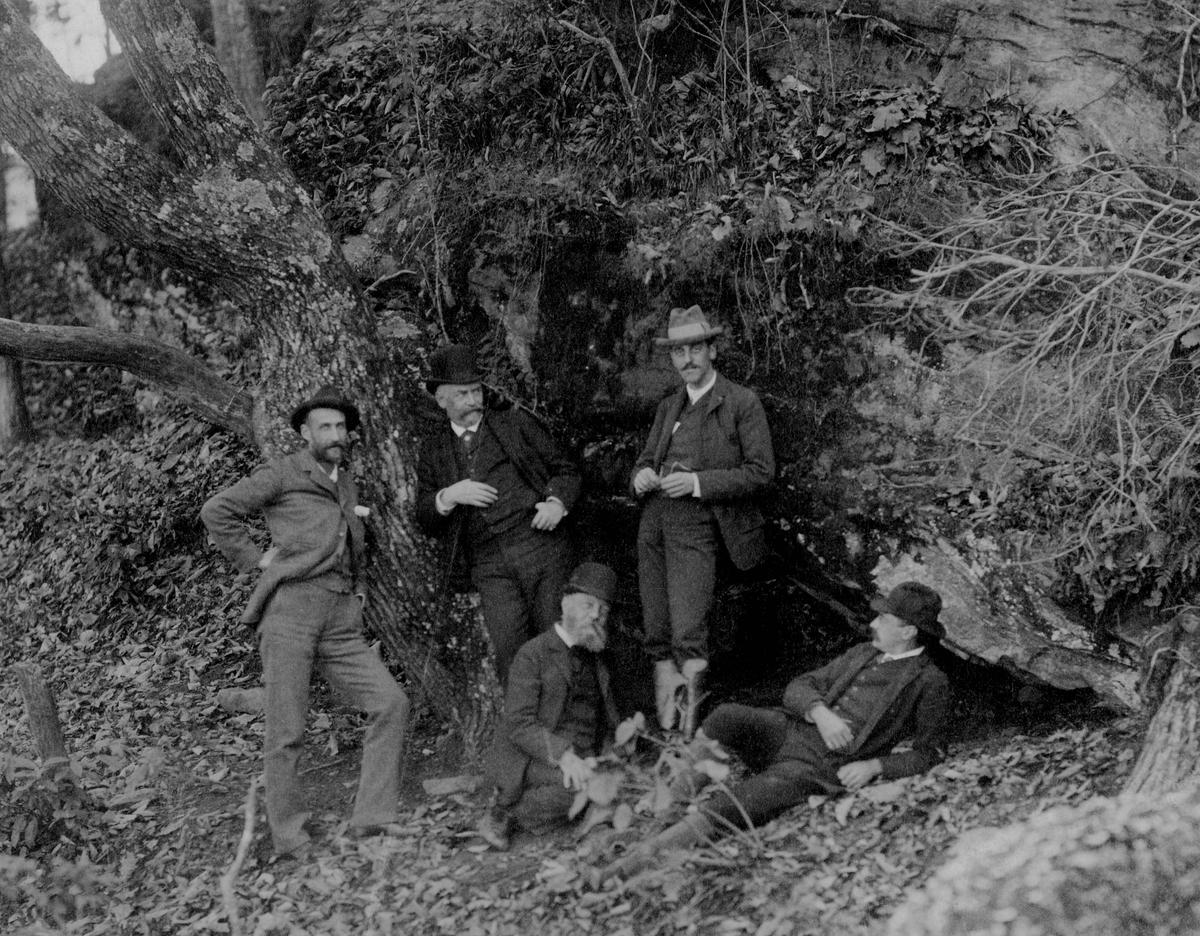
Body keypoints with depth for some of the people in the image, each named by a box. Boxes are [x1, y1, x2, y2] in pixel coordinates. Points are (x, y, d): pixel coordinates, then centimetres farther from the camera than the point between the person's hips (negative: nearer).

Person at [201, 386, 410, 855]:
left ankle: (372, 818, -2)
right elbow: (217, 510, -1)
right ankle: (289, 840, 5)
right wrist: (255, 559, -3)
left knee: (391, 703, -8)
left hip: (342, 623, 6)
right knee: (286, 732, -5)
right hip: (290, 610, -6)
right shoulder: (282, 474, 4)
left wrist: (354, 516, 19)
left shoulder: (348, 486, 24)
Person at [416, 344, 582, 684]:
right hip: (489, 564, 1)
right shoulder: (433, 450, 16)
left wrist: (557, 503, -5)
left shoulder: (515, 424, 13)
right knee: (509, 652, -13)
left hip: (541, 544, -1)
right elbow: (426, 521, 13)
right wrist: (448, 496, -7)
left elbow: (565, 469, 15)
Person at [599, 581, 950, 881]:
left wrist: (874, 766, -13)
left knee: (737, 805, -27)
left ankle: (644, 857, -31)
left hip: (824, 769, -6)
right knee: (726, 717, -26)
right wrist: (819, 712, -7)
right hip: (785, 731, 6)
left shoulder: (930, 683, 4)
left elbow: (929, 752, 2)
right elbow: (798, 687, 16)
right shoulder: (861, 655, 21)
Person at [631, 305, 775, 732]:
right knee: (656, 634, 2)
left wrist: (697, 482, -14)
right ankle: (664, 724, 8)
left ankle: (690, 726, -11)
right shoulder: (668, 407, 20)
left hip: (695, 524, -6)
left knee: (688, 633, -15)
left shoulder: (742, 403, 1)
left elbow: (760, 472, -4)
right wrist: (641, 476, 0)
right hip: (653, 521, 6)